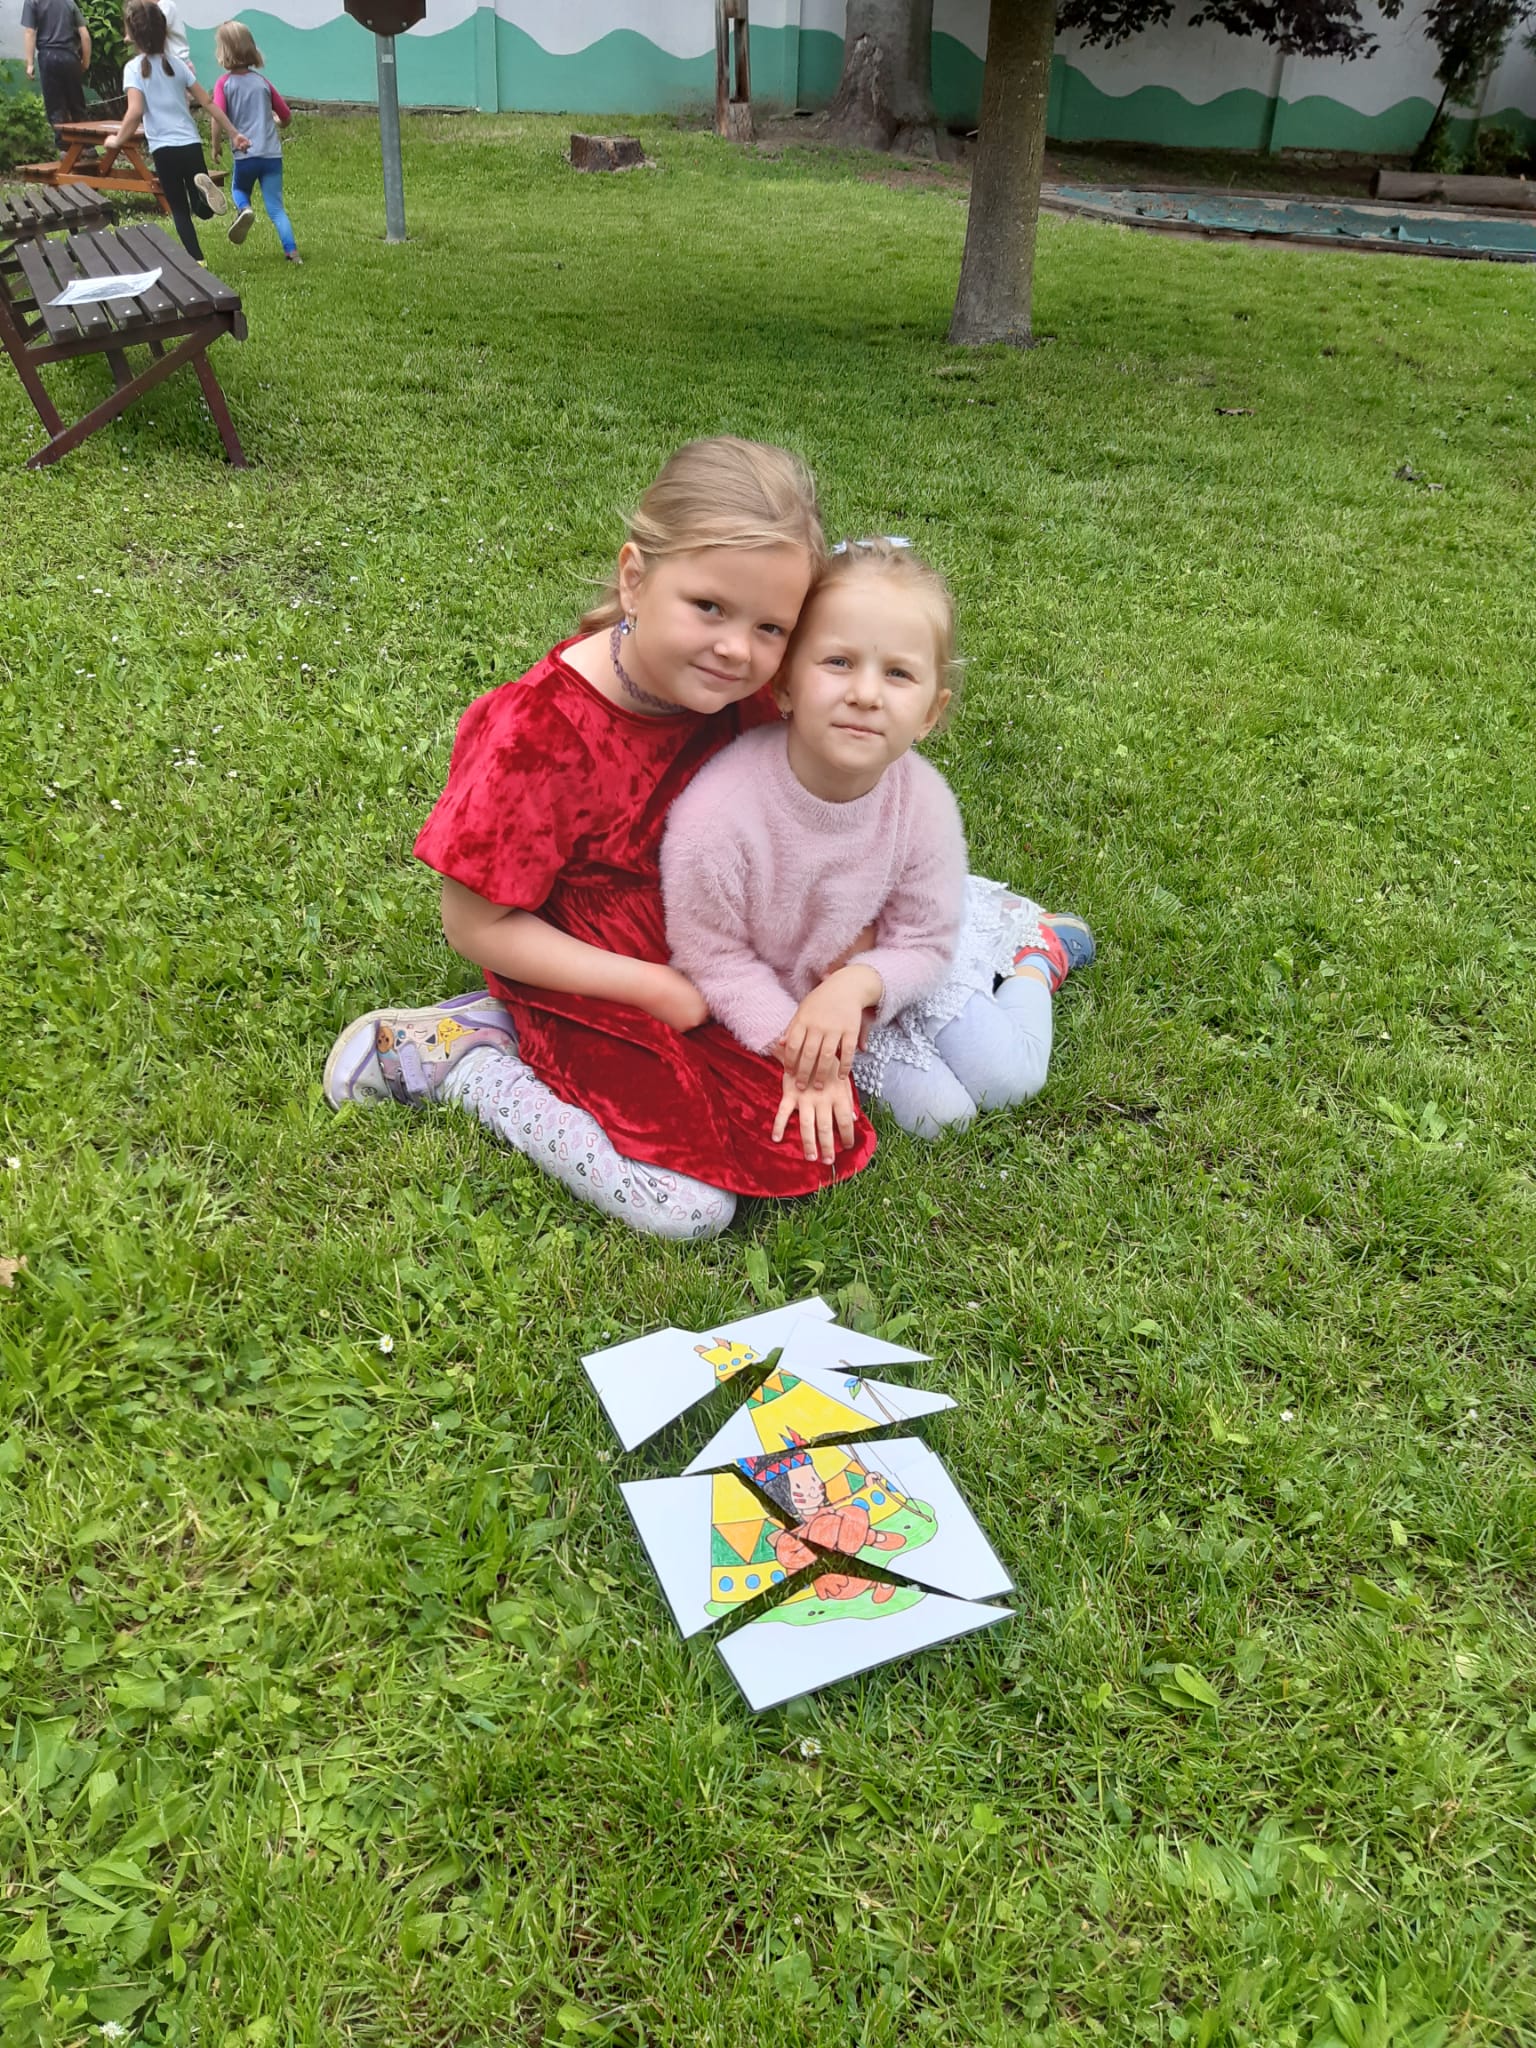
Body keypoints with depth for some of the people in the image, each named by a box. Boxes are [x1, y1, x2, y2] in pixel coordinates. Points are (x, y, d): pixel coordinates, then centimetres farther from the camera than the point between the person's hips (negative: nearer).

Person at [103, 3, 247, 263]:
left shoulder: (134, 68, -6)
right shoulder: (176, 63, 7)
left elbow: (135, 112, -18)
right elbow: (207, 103, 8)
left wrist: (117, 141, -5)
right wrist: (234, 133, 16)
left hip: (164, 149, -3)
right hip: (191, 144, 3)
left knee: (180, 210, 11)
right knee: (203, 210, 12)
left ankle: (197, 260, -1)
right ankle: (204, 187, -21)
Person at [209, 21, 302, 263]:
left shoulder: (224, 83, -2)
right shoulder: (262, 81, 6)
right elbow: (286, 118, 12)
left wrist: (215, 148, 0)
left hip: (245, 154, -2)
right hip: (272, 153, 2)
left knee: (238, 188, 26)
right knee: (275, 208, 6)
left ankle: (244, 208, -6)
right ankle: (292, 252, -9)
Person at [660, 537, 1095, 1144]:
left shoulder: (922, 801, -26)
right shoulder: (715, 818, -37)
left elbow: (925, 945, -14)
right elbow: (714, 958, -22)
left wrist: (855, 985, -34)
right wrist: (795, 1053, -27)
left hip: (888, 970, 2)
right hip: (785, 996, -1)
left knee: (1005, 1077, 2)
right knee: (937, 1112, -4)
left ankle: (1036, 954, 28)